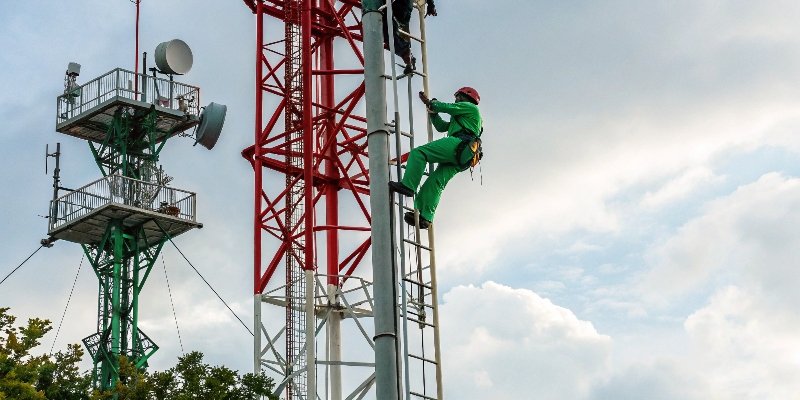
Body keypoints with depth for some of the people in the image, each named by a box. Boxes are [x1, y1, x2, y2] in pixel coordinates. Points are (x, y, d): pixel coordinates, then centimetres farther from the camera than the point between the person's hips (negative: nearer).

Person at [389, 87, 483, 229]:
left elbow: (448, 107, 4)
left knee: (418, 153, -17)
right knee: (436, 182, -4)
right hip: (460, 159, 9)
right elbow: (441, 126, 38)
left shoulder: (471, 107, 16)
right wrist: (433, 111, 29)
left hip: (457, 143, -9)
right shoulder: (460, 118, 43)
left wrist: (431, 103, 19)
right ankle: (425, 217, -18)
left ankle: (407, 185, -31)